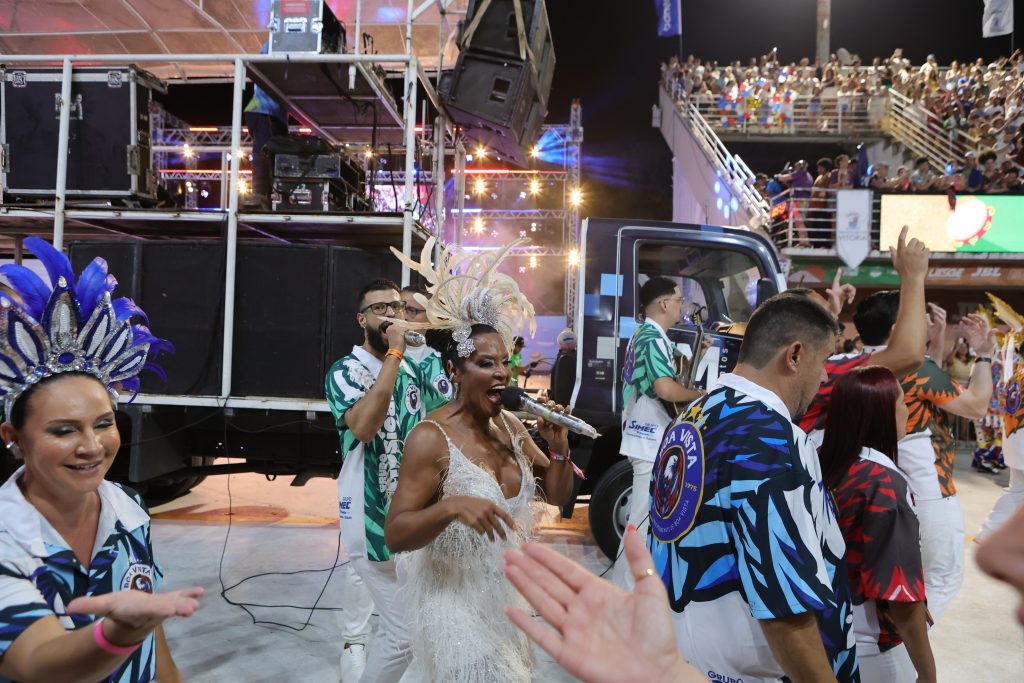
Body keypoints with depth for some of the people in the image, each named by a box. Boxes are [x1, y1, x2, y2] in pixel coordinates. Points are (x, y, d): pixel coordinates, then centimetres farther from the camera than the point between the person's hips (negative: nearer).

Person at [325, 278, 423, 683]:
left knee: (364, 578, 28)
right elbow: (364, 425, -33)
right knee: (406, 631, -8)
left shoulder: (410, 368, 8)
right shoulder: (345, 371, -13)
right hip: (371, 512, -7)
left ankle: (355, 642, 50)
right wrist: (393, 353, -29)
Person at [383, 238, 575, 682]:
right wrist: (452, 507, -39)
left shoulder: (510, 426, 0)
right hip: (457, 603, -7)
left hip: (510, 599, 7)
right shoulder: (431, 439, -21)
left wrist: (558, 447, -10)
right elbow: (395, 535, -22)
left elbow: (557, 496, 8)